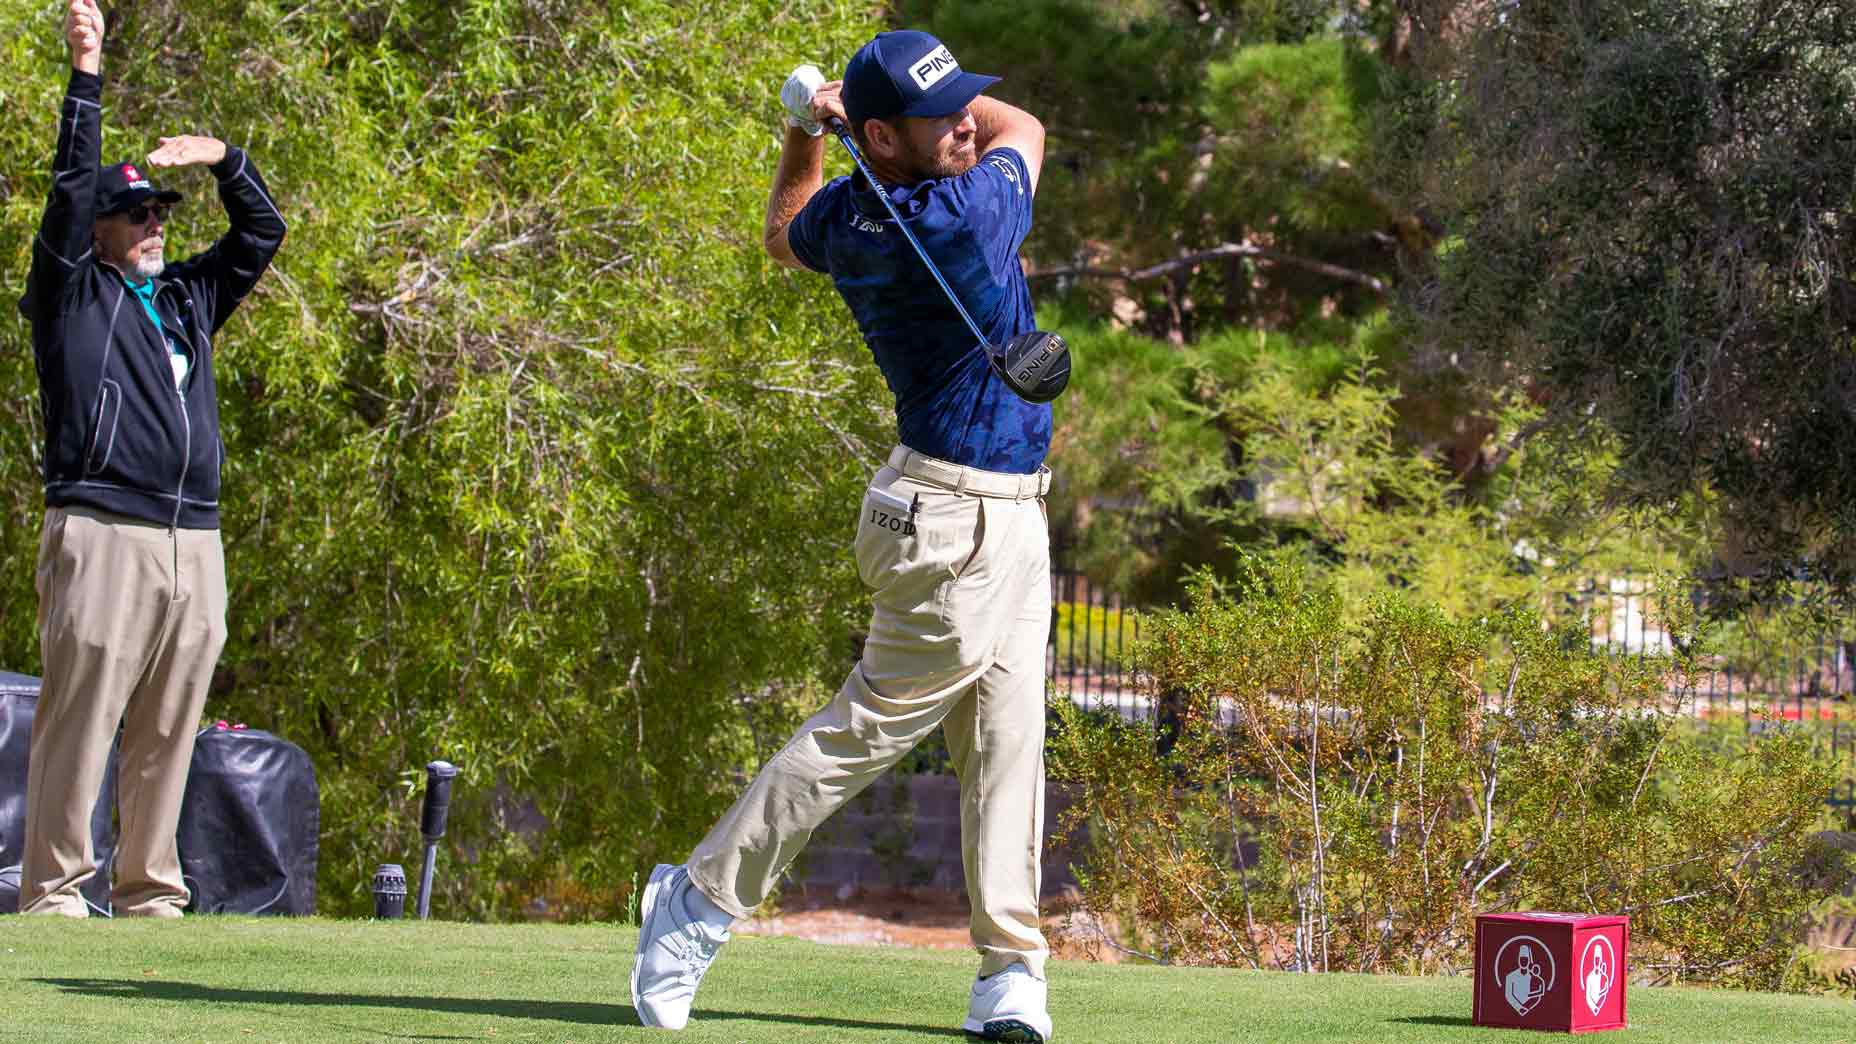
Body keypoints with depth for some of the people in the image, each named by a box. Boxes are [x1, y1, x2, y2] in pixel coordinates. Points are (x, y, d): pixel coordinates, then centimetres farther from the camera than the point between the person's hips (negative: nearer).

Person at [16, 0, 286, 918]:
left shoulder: (190, 299, 23)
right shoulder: (72, 293, 7)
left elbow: (262, 232, 27)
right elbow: (71, 190, -4)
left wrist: (222, 160, 11)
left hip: (195, 543, 6)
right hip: (102, 532, -6)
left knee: (169, 731, 5)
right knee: (78, 718, -8)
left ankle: (149, 893, 9)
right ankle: (52, 892, -6)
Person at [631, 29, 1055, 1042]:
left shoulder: (844, 218, 1)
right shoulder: (966, 218, -23)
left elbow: (785, 236, 28)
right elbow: (1023, 128, -1)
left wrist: (805, 130, 19)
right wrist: (932, 109, 7)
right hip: (957, 522, -9)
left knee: (1004, 737, 5)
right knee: (867, 727, -2)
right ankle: (700, 900, 7)